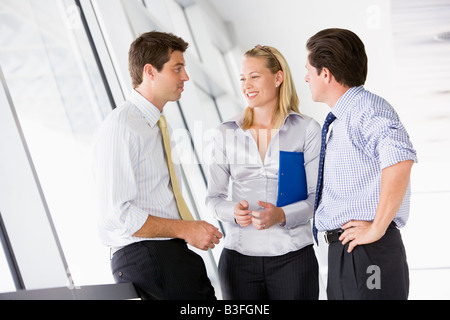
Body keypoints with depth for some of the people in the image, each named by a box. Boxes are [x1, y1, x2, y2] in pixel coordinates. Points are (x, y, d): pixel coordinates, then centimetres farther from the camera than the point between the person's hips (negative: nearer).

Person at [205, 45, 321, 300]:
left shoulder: (307, 130, 1)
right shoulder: (227, 133, 7)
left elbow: (317, 197, -1)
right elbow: (214, 197, 9)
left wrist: (282, 215, -18)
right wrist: (234, 211, -13)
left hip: (293, 257, -1)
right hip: (239, 257, 2)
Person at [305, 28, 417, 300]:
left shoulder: (367, 109, -13)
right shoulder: (343, 119, 18)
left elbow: (400, 160, -32)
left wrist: (376, 228, -26)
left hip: (367, 255, -10)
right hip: (344, 254, 10)